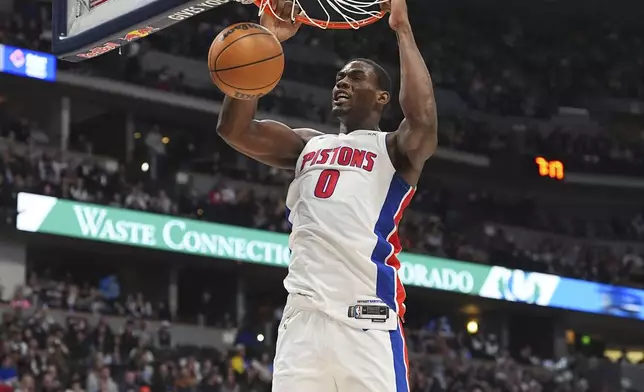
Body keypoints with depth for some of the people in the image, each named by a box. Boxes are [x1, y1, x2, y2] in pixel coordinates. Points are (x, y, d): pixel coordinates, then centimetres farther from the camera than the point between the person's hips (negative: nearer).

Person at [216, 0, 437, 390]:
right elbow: (234, 127, 11)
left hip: (367, 318, -5)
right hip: (303, 314, 5)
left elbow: (423, 121, -15)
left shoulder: (393, 149, 9)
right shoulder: (309, 145, 24)